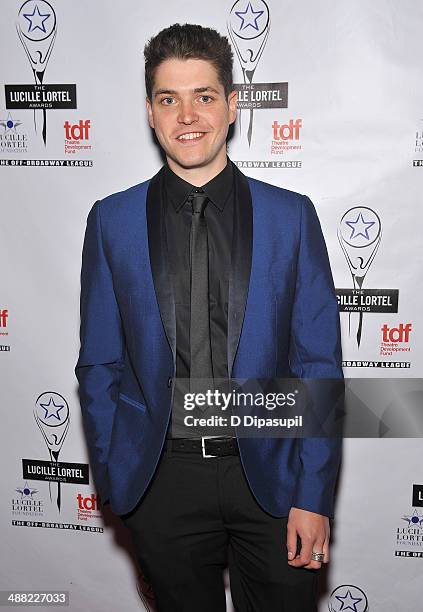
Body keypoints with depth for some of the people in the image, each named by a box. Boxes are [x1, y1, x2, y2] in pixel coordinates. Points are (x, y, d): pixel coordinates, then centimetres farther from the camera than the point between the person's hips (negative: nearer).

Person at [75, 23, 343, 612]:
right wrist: (113, 478, 1)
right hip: (163, 477, 1)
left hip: (269, 473, 0)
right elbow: (99, 363, 3)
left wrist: (314, 496, -6)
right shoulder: (112, 220, -1)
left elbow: (319, 363, -3)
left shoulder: (291, 215, -3)